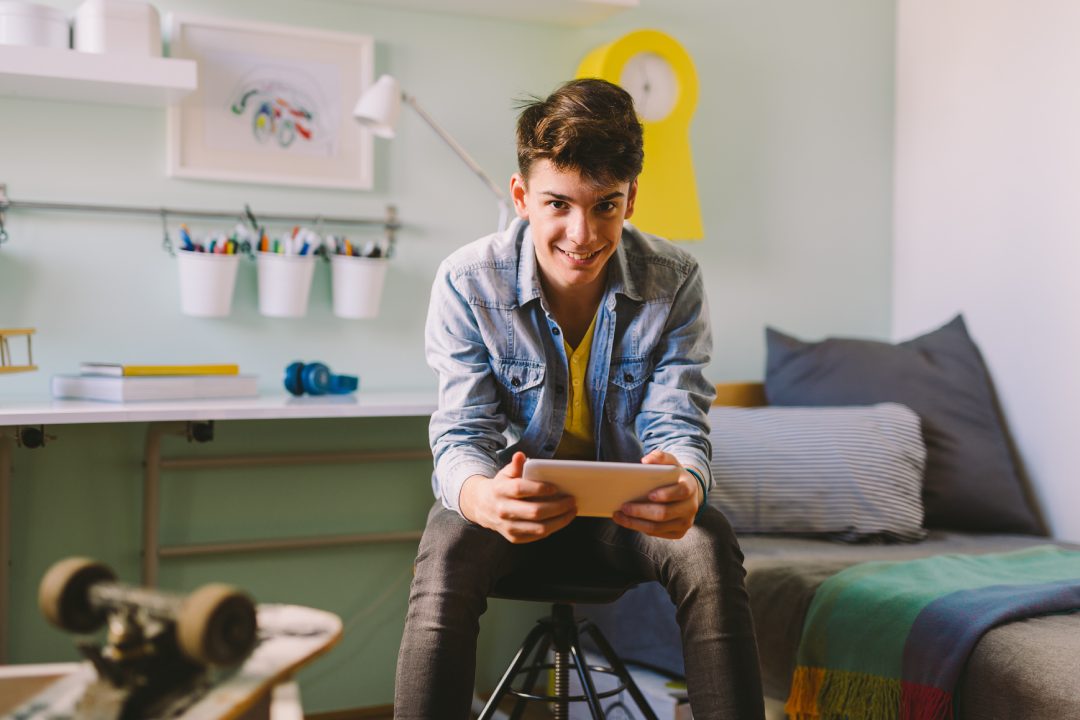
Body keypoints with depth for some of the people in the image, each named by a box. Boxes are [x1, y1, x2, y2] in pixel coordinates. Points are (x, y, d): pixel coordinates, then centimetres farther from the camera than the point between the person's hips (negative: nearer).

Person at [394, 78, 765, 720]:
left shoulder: (675, 282, -13)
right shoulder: (467, 282, -16)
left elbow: (676, 424, -14)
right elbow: (463, 434, -18)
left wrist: (685, 485, -41)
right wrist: (481, 496, -45)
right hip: (517, 496, -1)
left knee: (710, 547, -29)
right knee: (447, 554, -32)